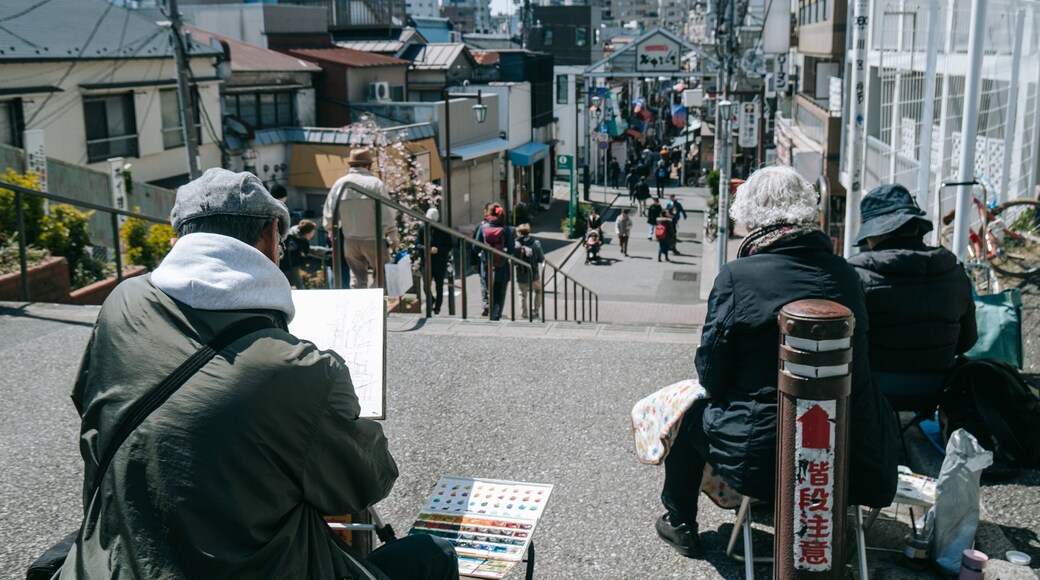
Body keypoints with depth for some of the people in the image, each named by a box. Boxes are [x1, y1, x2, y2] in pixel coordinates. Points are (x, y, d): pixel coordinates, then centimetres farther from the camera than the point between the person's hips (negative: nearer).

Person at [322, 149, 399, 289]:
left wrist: (332, 233, 20)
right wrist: (393, 237, -2)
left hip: (350, 240, 4)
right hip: (373, 239, -4)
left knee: (357, 278, 14)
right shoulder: (375, 183, -10)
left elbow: (329, 213, 4)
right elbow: (387, 213, -11)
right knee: (382, 276, 8)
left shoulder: (339, 184, 1)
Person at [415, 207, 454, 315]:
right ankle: (432, 301, 27)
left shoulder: (444, 231, -1)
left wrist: (438, 249, -19)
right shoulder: (423, 229, 4)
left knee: (439, 286, 4)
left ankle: (437, 307, 16)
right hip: (427, 261, 1)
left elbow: (449, 247, -2)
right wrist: (425, 248, -18)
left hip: (440, 262, -1)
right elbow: (417, 244, 3)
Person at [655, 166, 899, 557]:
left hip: (758, 456, -5)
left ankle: (680, 524, 38)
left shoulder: (737, 276, -15)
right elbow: (857, 360, 10)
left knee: (690, 408, 23)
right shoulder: (845, 274, -2)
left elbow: (711, 377, -10)